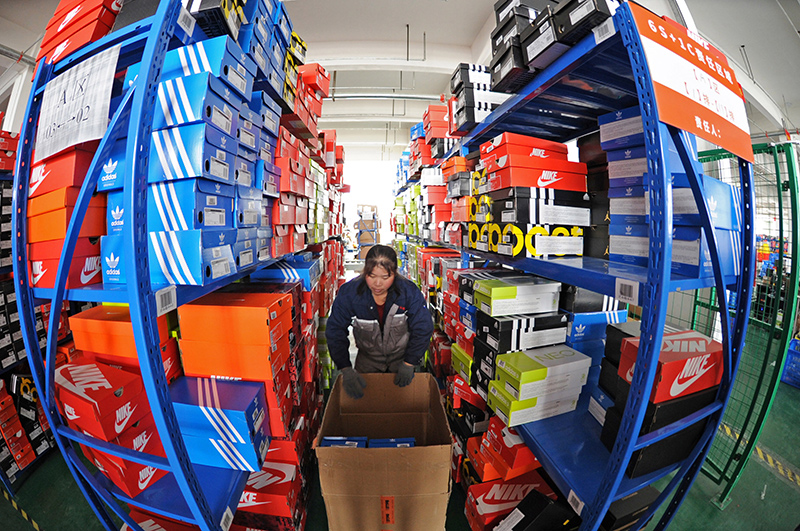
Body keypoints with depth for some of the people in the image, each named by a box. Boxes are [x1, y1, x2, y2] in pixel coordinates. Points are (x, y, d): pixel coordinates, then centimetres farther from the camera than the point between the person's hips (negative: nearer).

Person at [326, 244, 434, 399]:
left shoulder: (410, 292, -25)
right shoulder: (349, 292, -24)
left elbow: (422, 330, -16)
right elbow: (335, 331, -16)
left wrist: (409, 364, -16)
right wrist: (346, 369, -21)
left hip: (402, 355, 0)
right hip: (367, 358, 1)